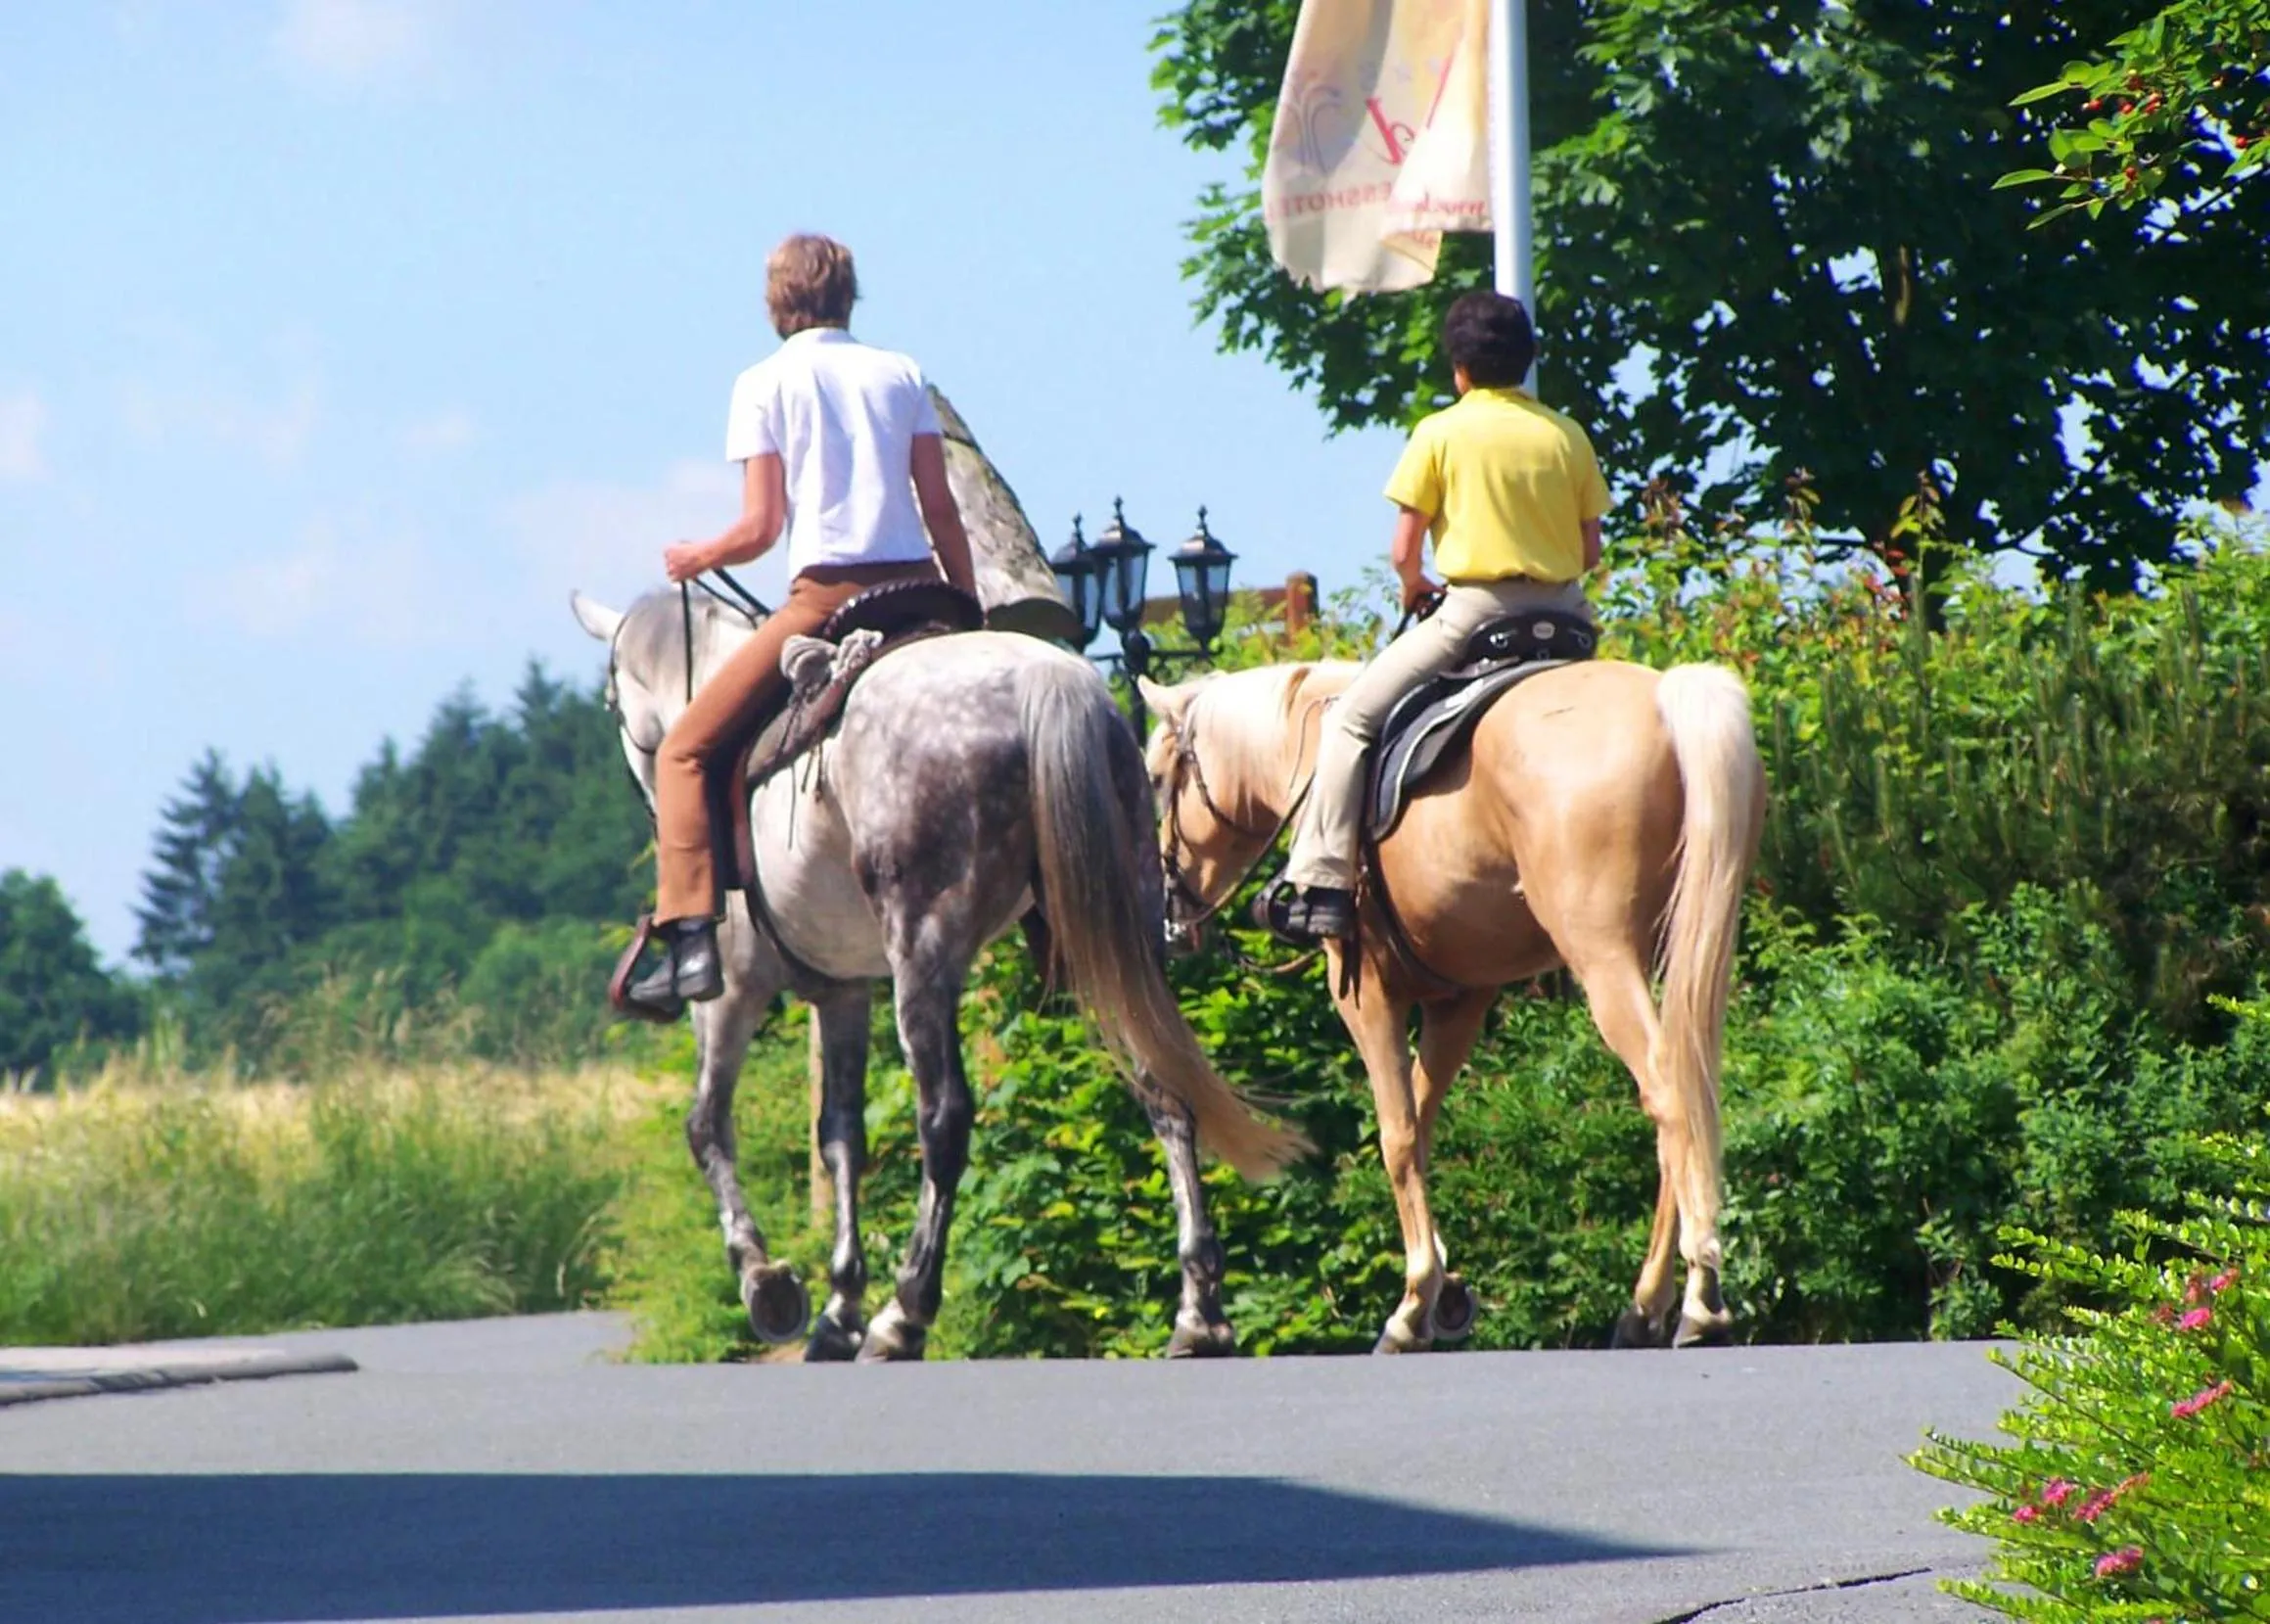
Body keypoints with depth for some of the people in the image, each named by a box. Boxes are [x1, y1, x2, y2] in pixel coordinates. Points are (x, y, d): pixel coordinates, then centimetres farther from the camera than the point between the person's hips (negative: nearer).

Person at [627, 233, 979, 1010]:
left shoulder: (765, 383, 4)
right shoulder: (901, 375, 14)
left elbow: (761, 527, -3)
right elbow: (943, 511, 9)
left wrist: (695, 559, 16)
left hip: (827, 594, -4)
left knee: (684, 752, 4)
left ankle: (691, 939, -13)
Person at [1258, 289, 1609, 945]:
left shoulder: (1440, 434, -3)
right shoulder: (1567, 435, 7)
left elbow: (1404, 552, -3)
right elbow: (1591, 551, 8)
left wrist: (1414, 587, 18)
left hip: (1474, 611, -4)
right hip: (1562, 614, 4)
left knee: (1352, 717, 5)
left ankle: (1321, 883, -4)